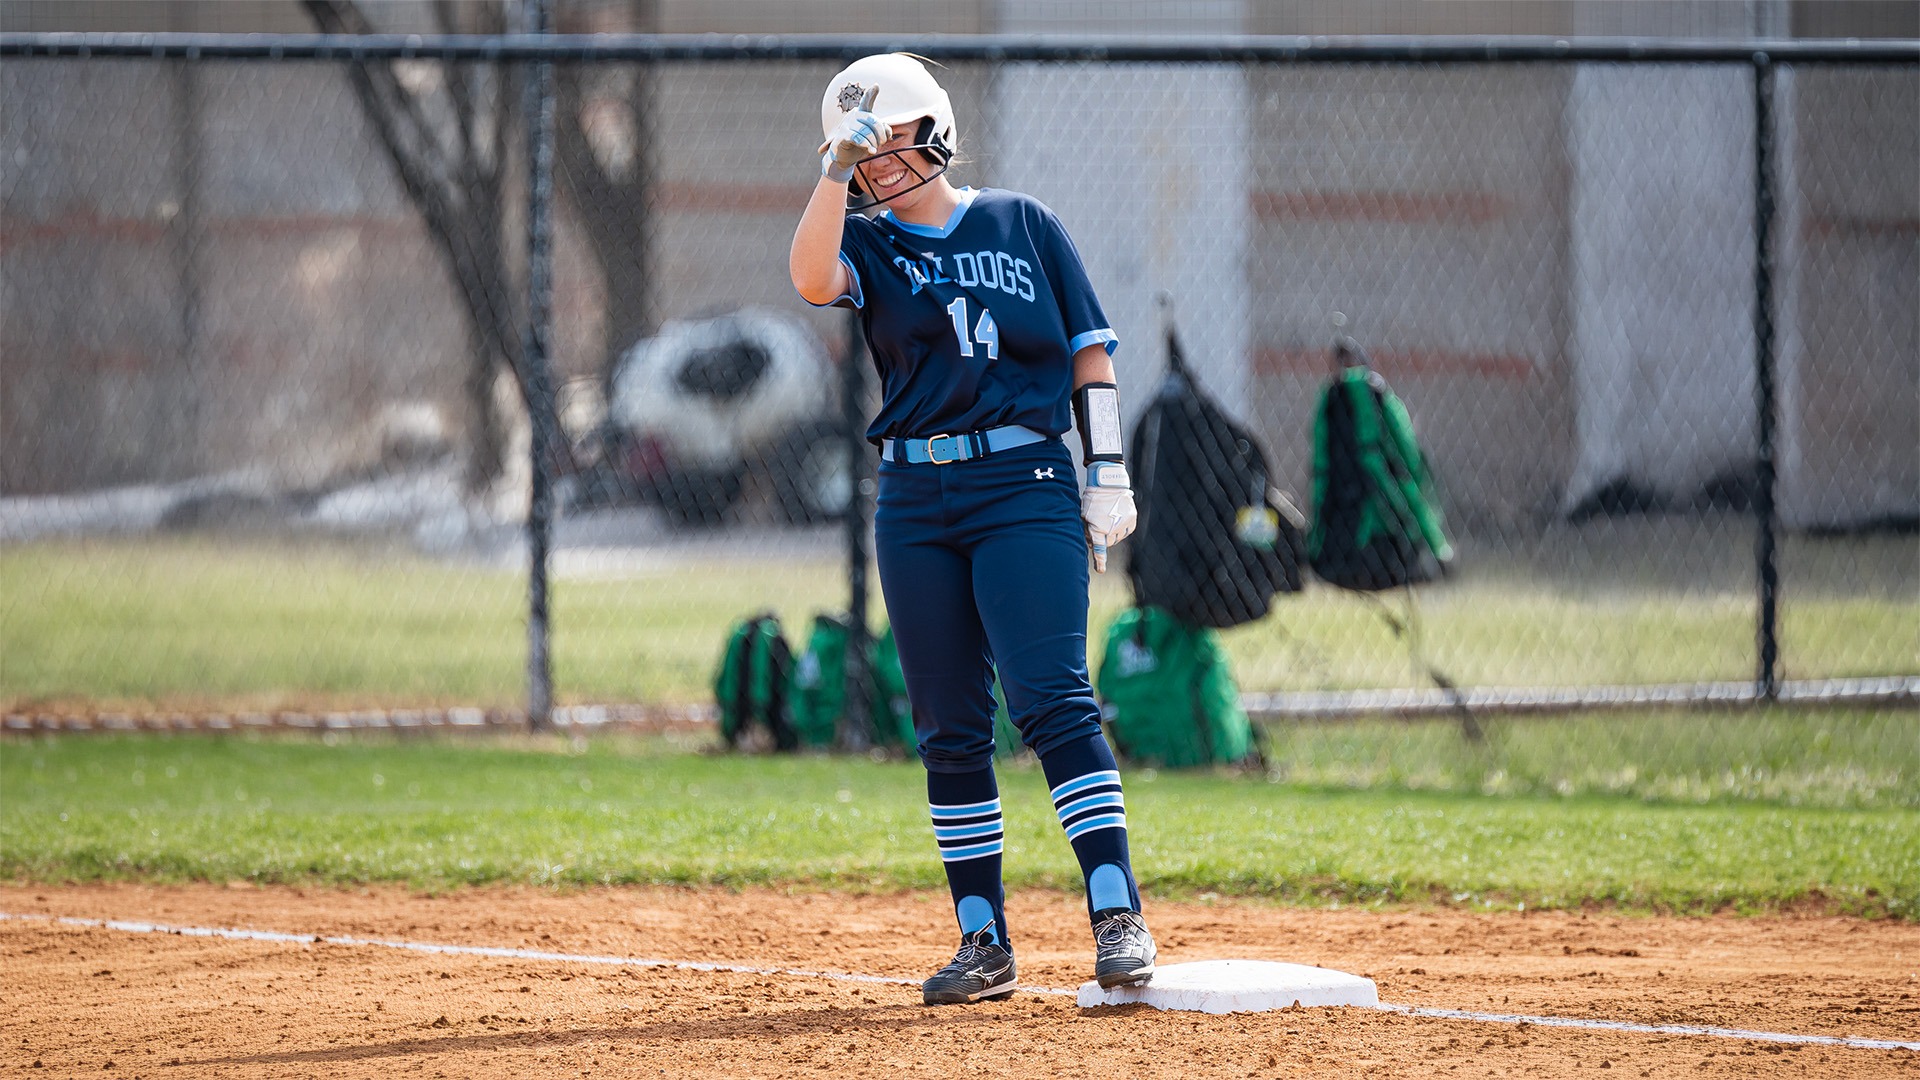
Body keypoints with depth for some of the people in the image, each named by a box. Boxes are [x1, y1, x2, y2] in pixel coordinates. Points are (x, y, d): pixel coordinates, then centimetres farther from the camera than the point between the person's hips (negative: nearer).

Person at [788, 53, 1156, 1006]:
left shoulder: (1023, 226, 7)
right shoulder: (870, 246, 9)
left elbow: (1088, 351, 8)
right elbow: (812, 278, -14)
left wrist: (1107, 472, 0)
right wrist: (839, 167, -16)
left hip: (1023, 488, -3)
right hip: (915, 500, 3)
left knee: (1052, 699, -16)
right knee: (949, 728, 4)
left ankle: (1118, 914, -20)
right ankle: (984, 939, 9)